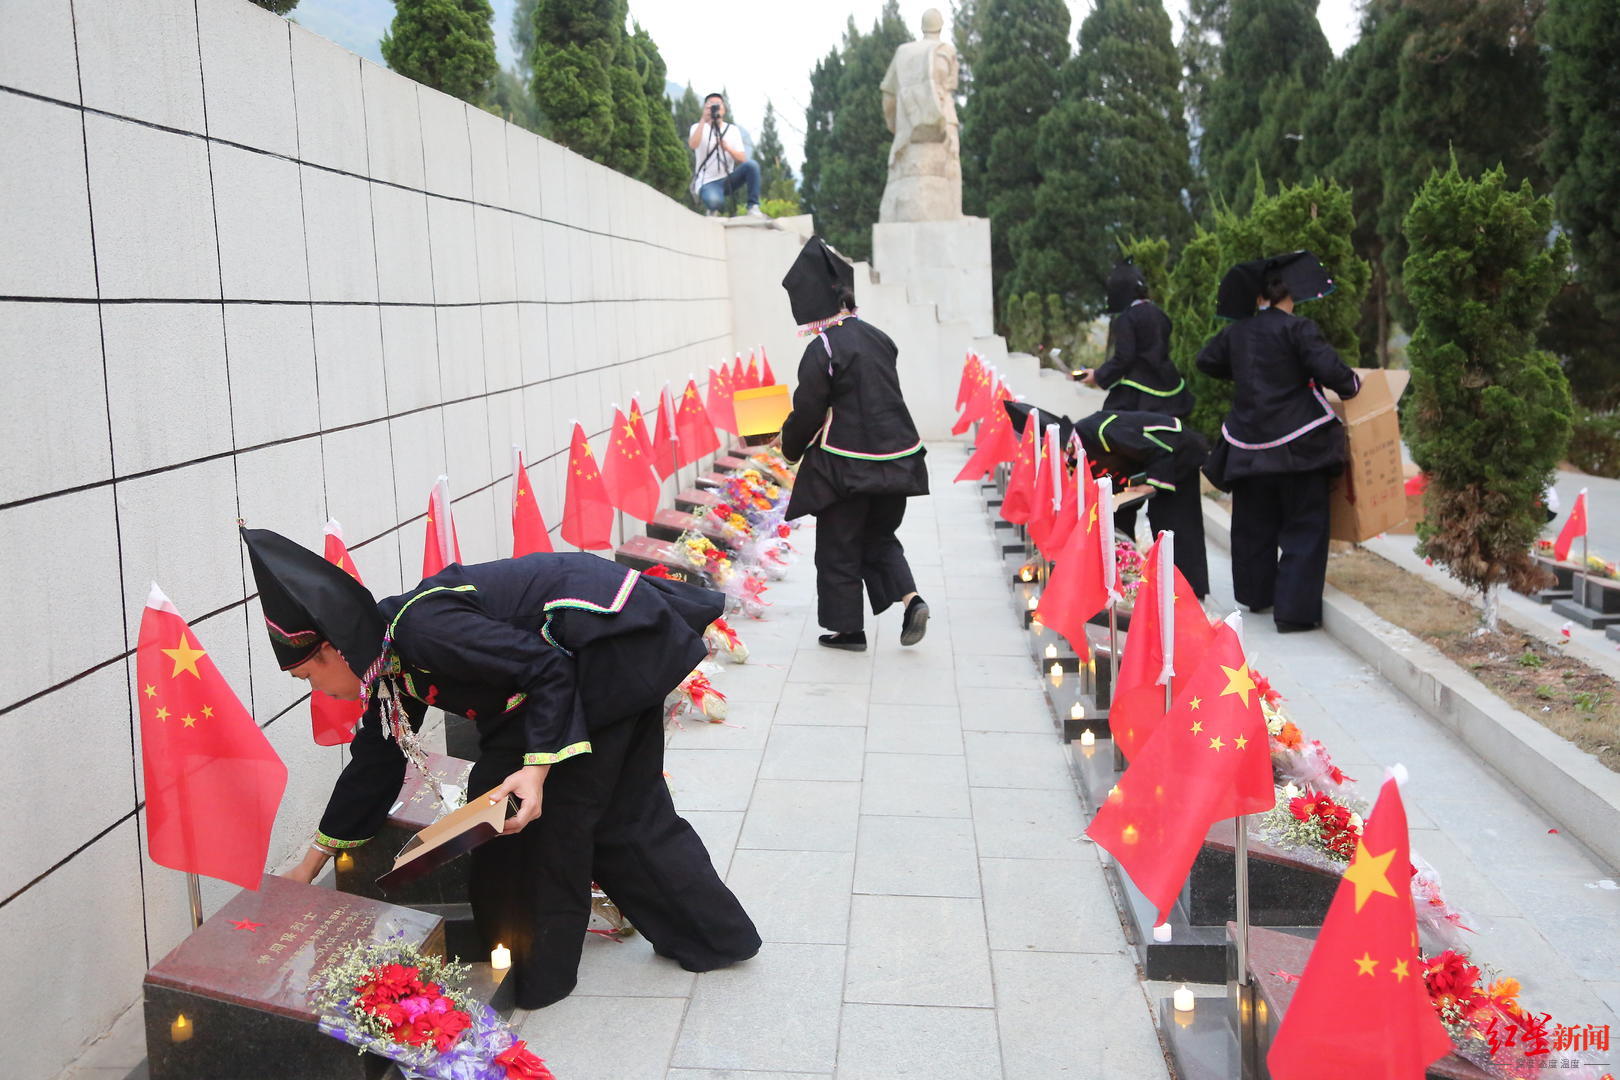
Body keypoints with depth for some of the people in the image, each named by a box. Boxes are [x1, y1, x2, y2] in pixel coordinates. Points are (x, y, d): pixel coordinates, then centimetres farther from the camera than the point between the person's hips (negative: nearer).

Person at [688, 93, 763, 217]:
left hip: (728, 179, 4)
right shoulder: (698, 127, 1)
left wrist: (728, 148, -19)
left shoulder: (732, 129, 8)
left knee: (752, 165, -24)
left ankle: (753, 207, -18)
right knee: (714, 201, -39)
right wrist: (703, 120, -22)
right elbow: (693, 145, -23)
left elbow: (742, 160, -1)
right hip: (708, 183, -4)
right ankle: (713, 211, -1)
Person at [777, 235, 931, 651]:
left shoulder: (822, 349, -15)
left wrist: (790, 446, 6)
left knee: (839, 547, 8)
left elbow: (807, 412, -12)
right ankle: (910, 599, 1)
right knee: (880, 538, 21)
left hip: (844, 467, -7)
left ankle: (849, 628, 14)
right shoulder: (876, 337, 7)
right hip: (895, 457, 7)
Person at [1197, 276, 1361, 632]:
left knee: (1253, 523, 20)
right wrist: (1352, 385, 0)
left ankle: (1257, 594, 33)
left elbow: (1206, 361, 23)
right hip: (1296, 443, -5)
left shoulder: (1236, 331, 8)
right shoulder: (1297, 328, -10)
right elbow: (1328, 369, -19)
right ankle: (1294, 610, -2)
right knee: (1304, 528, 1)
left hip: (1248, 442, 6)